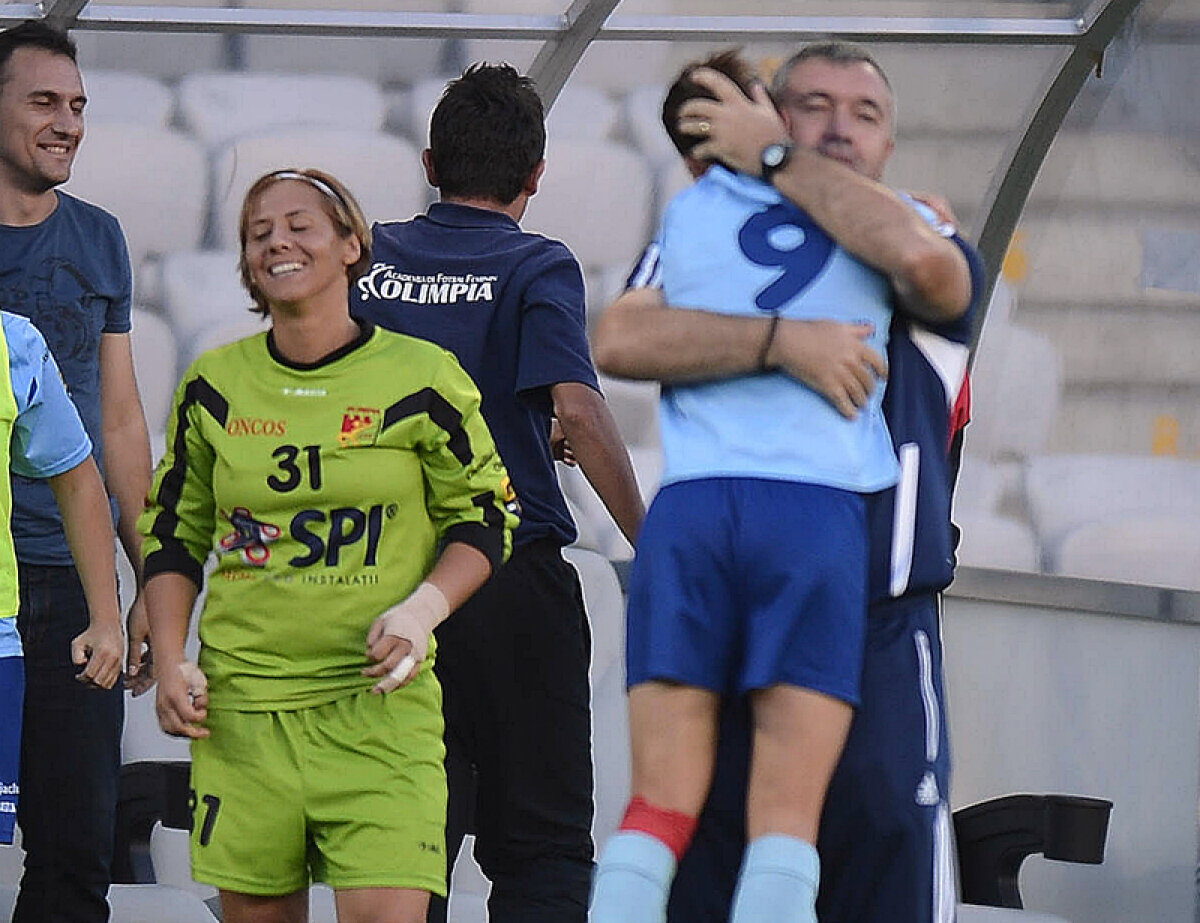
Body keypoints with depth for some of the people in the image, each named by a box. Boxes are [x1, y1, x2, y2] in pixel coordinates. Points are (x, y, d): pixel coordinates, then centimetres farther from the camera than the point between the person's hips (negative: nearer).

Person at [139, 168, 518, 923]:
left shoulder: (420, 380, -1)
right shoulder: (214, 386, 8)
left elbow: (486, 518, 8)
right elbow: (172, 535, 17)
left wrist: (422, 610, -10)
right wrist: (171, 666, 5)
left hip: (379, 699, -3)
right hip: (241, 705, 3)